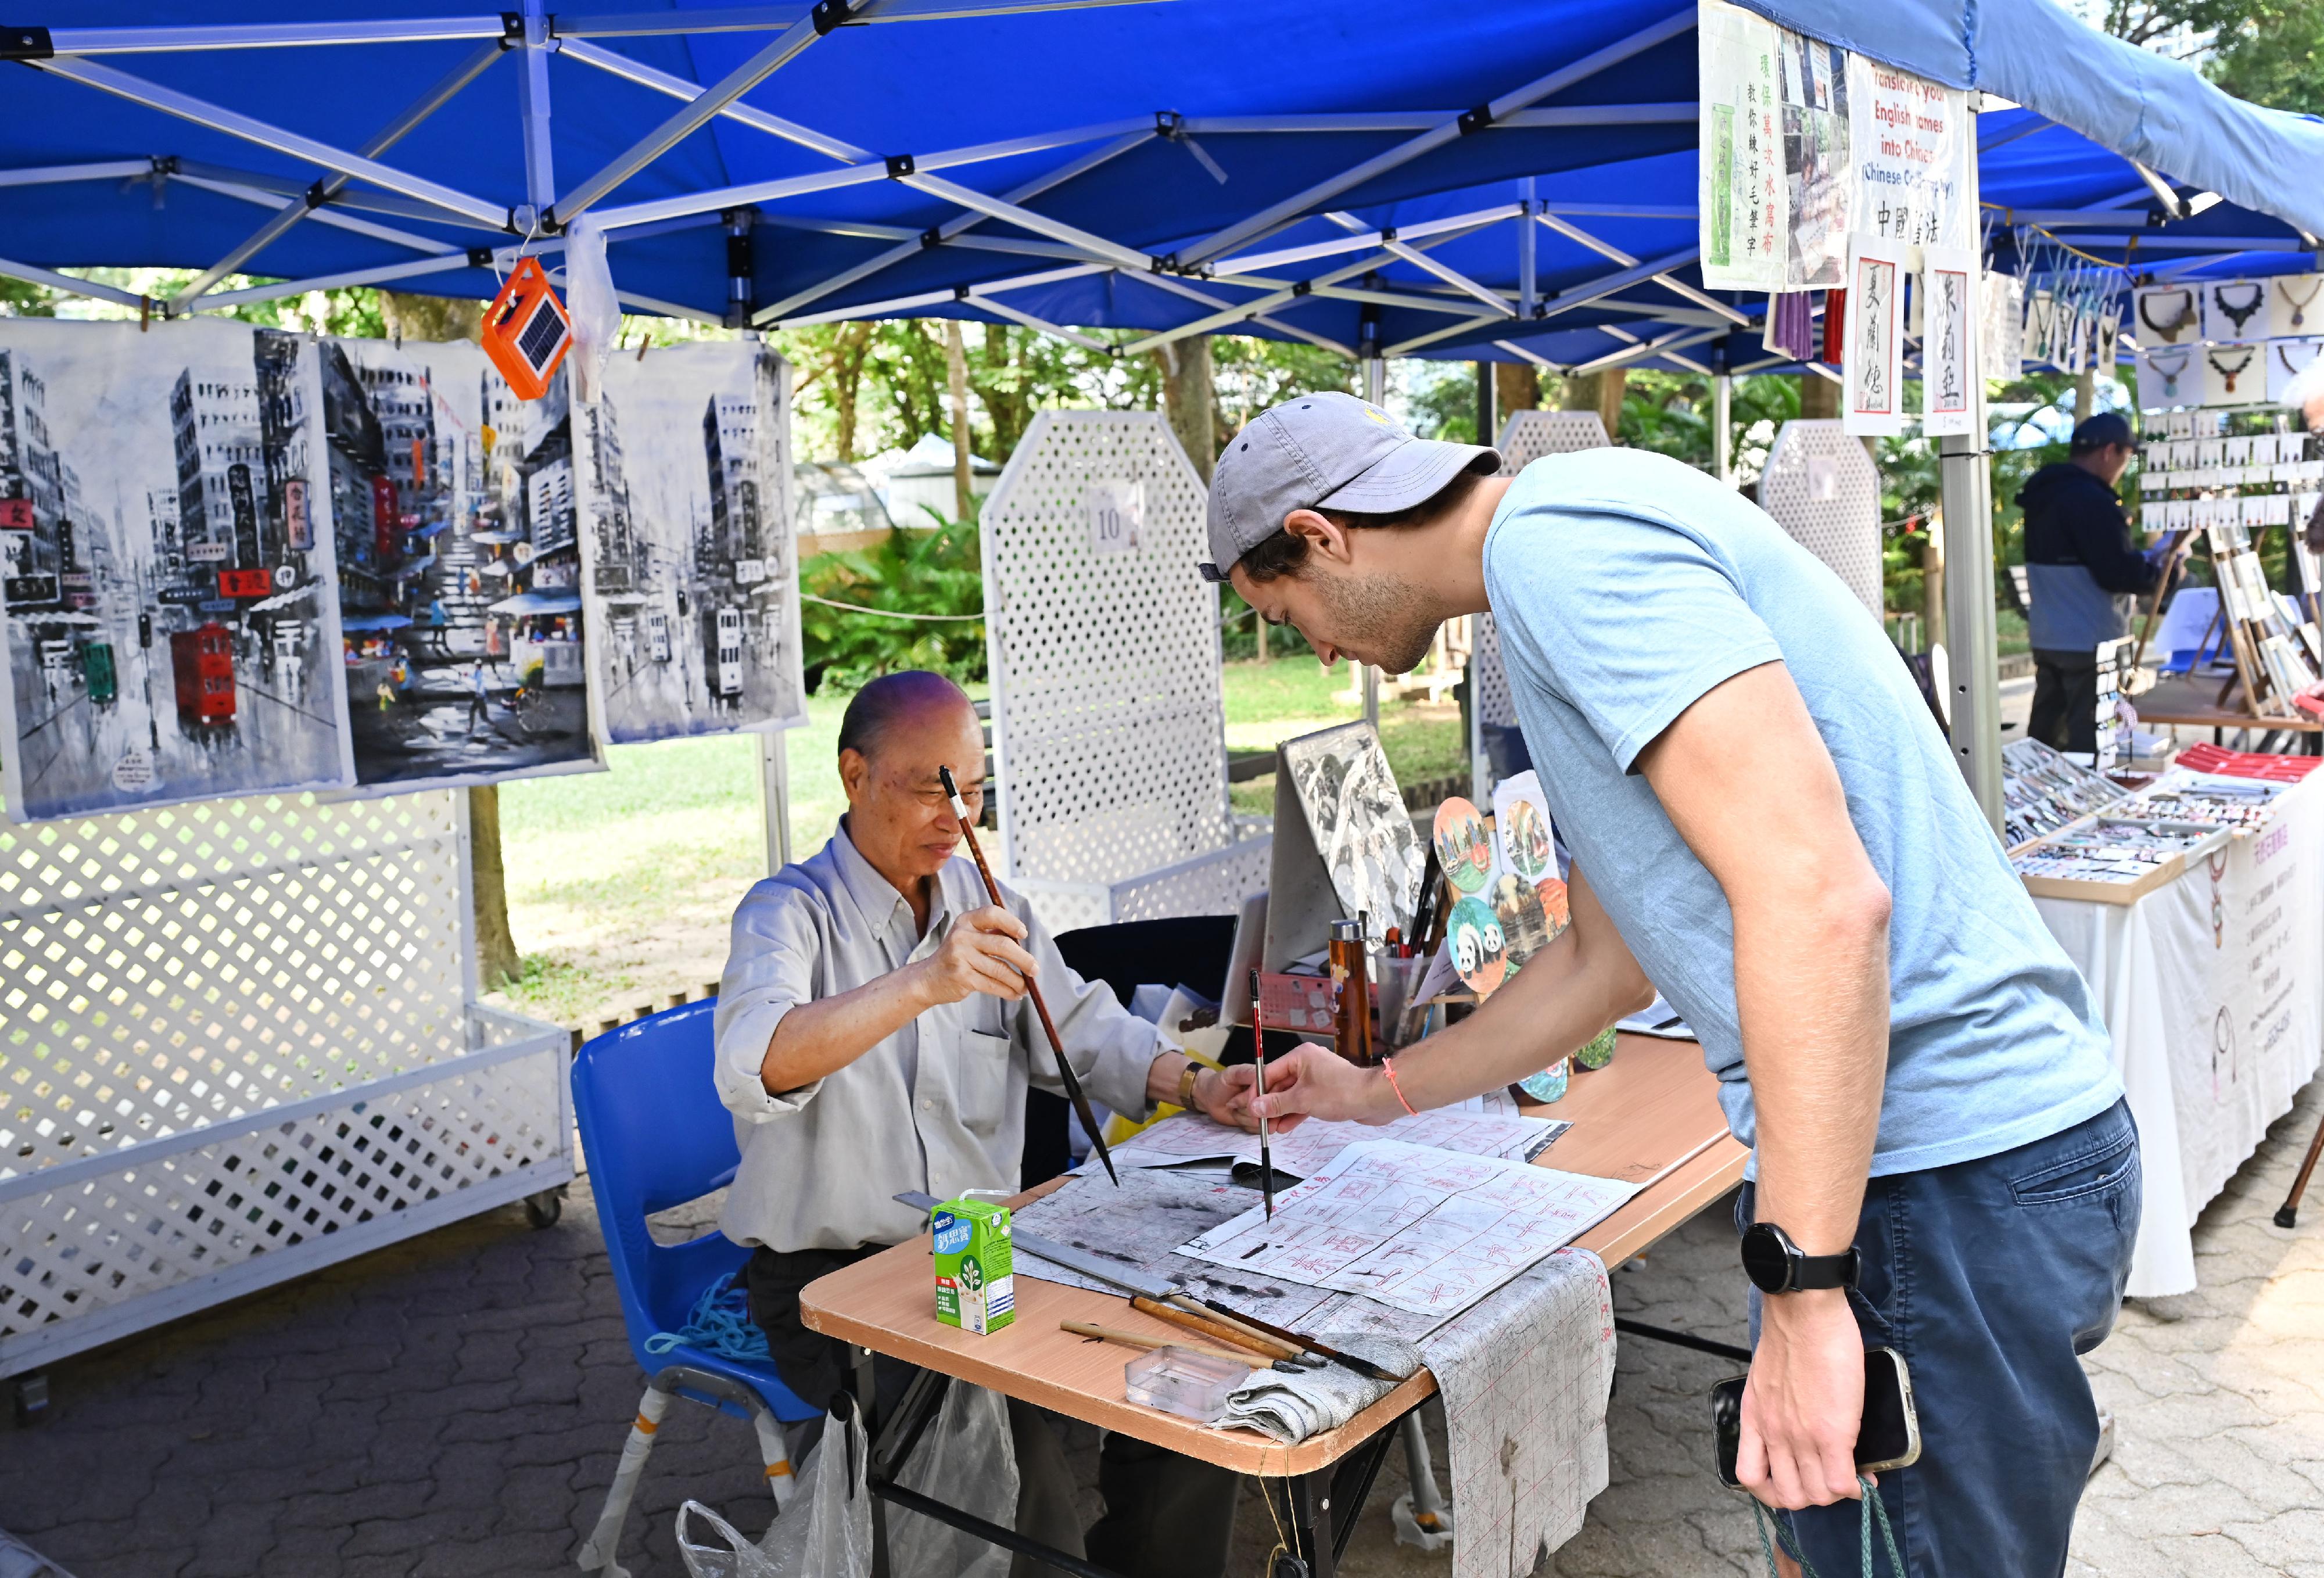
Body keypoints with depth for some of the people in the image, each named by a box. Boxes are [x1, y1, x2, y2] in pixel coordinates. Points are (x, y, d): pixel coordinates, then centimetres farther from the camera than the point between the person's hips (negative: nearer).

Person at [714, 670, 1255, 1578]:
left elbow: (1081, 1028, 15)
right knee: (1014, 1450, -28)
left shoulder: (985, 906, 10)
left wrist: (1193, 1086, -4)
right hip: (829, 1274, -5)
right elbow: (752, 1067, -30)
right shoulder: (789, 913, -10)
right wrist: (922, 983, -45)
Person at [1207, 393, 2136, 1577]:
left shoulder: (1552, 534, -15)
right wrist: (1375, 1093, 34)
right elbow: (1605, 960, 26)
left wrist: (1803, 1297, -24)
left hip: (1949, 1183, -10)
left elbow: (1818, 898, -26)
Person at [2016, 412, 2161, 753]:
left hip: (2046, 638, 9)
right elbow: (2117, 572, -21)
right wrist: (2163, 570, -3)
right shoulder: (2091, 500, -18)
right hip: (2090, 643, -9)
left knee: (2045, 733, 14)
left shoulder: (2043, 493, 11)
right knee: (2090, 742, -4)